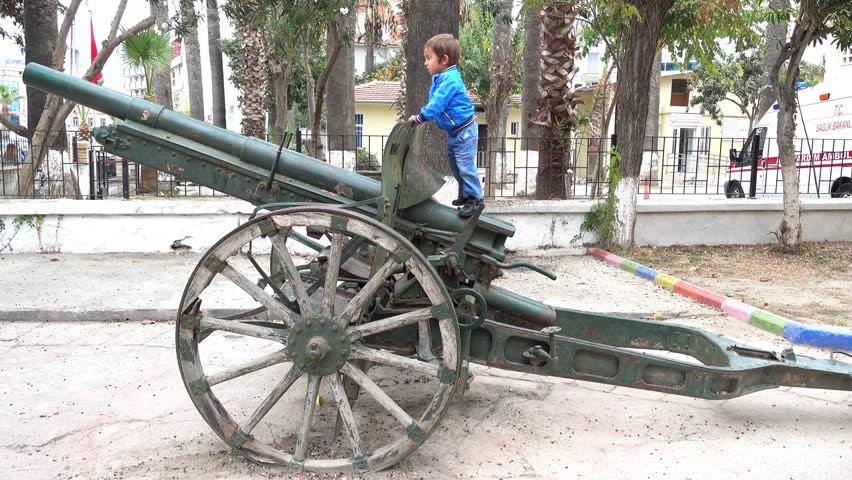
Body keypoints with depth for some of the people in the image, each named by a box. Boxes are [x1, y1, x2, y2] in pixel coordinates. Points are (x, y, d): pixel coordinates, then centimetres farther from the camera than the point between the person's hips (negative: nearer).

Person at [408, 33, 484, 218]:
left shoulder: (450, 80, -23)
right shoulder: (441, 78, 7)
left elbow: (436, 104, -27)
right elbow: (436, 104, 15)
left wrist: (419, 118, -21)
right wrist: (422, 116, 3)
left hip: (464, 130, -10)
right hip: (453, 131, 11)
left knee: (465, 165, -7)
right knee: (455, 165, 19)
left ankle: (474, 198, 4)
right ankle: (465, 194, 31)